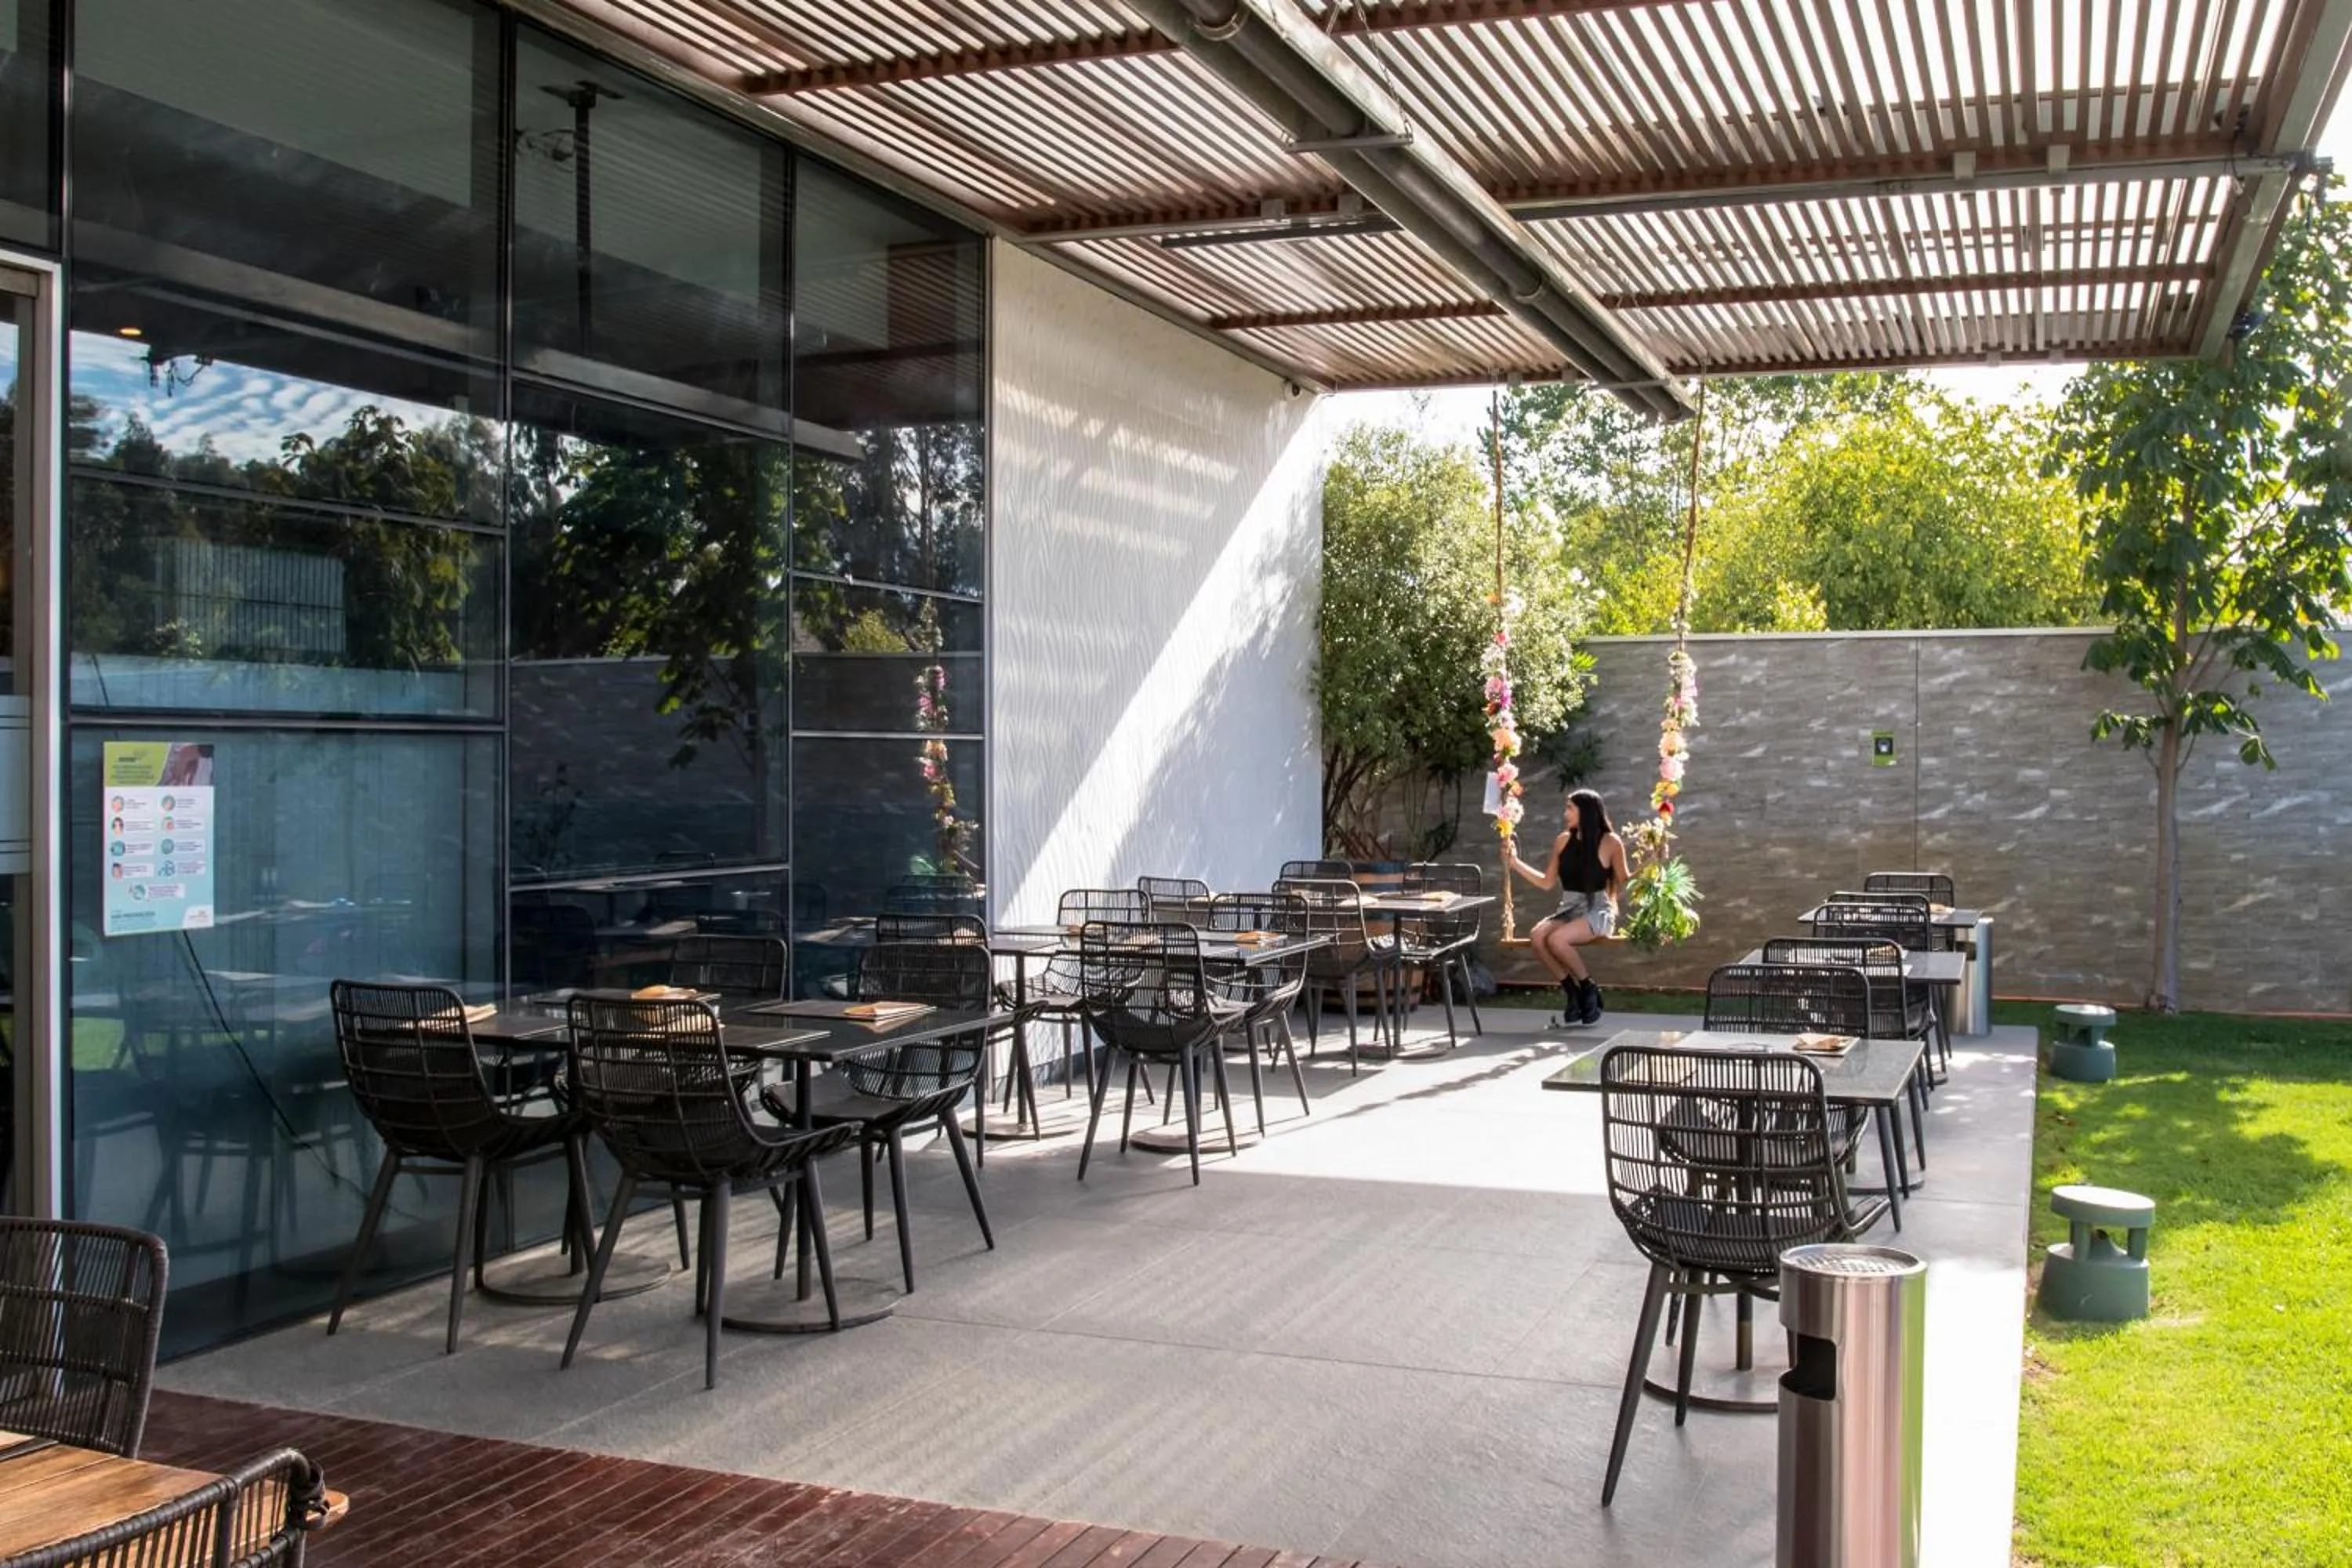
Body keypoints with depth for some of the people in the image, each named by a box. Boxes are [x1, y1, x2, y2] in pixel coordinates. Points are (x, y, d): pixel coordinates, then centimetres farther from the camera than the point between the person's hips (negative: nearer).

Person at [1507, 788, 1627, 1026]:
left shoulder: (1609, 842, -5)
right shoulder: (1563, 841, 10)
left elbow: (1623, 883, 3)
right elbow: (1547, 882, 14)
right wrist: (1516, 863, 10)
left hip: (1597, 911, -5)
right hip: (1569, 910, 5)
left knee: (1557, 939, -32)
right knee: (1536, 937, -26)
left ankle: (1588, 989, -9)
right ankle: (1572, 992, -9)